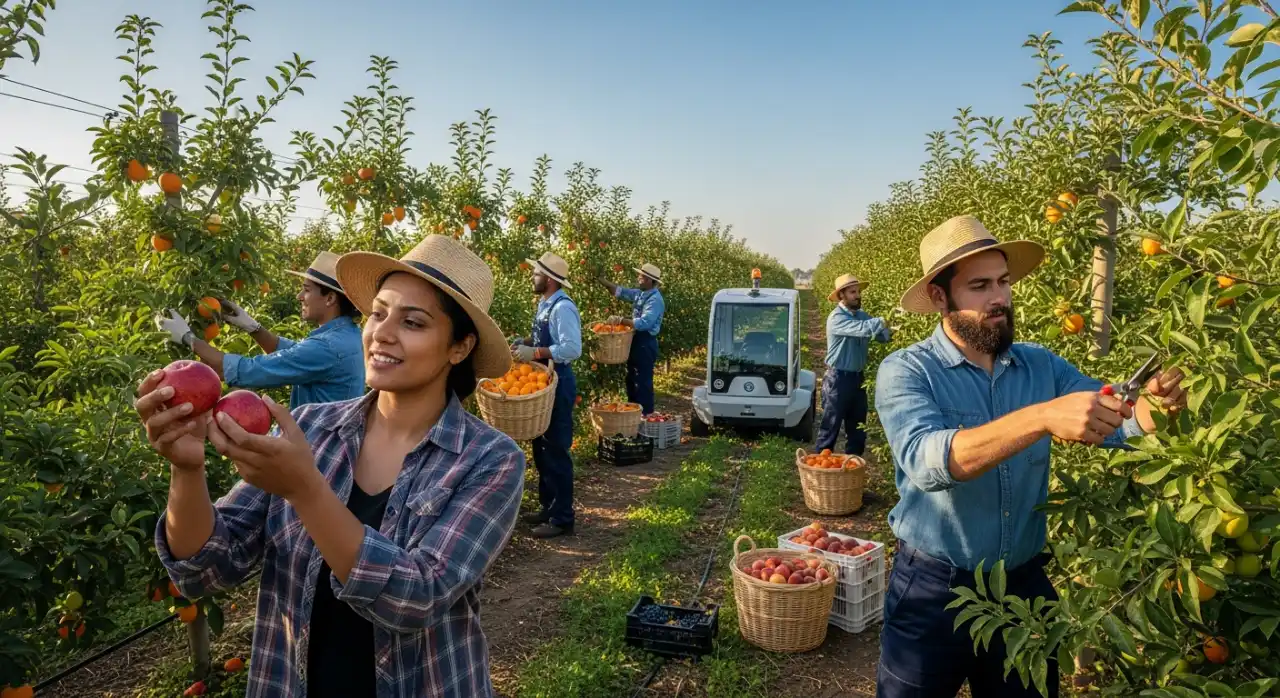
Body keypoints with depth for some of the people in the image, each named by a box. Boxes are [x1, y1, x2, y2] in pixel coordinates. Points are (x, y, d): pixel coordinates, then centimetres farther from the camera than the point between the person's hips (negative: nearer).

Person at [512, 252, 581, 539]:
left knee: (556, 451, -2)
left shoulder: (563, 308, -20)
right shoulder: (544, 304, 10)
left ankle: (562, 518, 9)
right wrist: (525, 343, 4)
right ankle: (547, 507, 31)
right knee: (541, 447, 17)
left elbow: (573, 348, -28)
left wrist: (535, 353, -26)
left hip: (558, 385, -10)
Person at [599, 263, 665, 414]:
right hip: (637, 342, 10)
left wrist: (621, 320, -30)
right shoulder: (640, 293, 9)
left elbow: (644, 323, -29)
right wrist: (601, 279, 11)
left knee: (643, 384, -3)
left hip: (646, 345, -10)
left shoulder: (655, 299, -19)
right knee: (632, 382, 18)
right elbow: (620, 291, 17)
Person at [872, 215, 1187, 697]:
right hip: (934, 590, -4)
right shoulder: (905, 371, -16)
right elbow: (927, 460, -32)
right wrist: (1043, 417, -42)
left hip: (1025, 584, 4)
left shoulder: (1042, 366, -1)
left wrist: (1154, 405, -26)